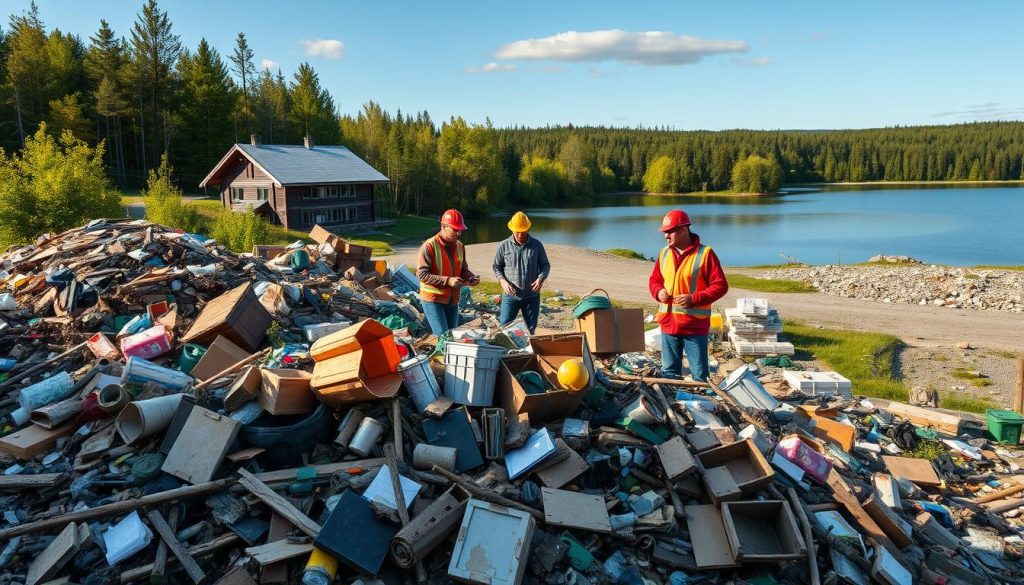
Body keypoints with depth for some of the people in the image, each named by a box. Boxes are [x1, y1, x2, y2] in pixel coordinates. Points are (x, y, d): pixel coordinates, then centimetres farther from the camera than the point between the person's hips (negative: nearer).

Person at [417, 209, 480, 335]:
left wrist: (471, 278, -8)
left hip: (453, 299, 7)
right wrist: (447, 281, -26)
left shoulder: (460, 246, 5)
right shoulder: (429, 246, -16)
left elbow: (463, 270, 16)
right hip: (433, 299, -7)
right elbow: (422, 274, -19)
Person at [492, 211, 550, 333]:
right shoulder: (504, 246, -3)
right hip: (510, 295, -1)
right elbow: (497, 267, 5)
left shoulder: (537, 245, 0)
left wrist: (541, 278, -13)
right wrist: (503, 281, -13)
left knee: (531, 329, 12)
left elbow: (545, 265, 7)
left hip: (532, 295, 1)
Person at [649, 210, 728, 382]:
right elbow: (654, 280, 19)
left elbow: (720, 285, -10)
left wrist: (694, 299, -21)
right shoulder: (664, 253, 8)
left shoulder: (705, 253, -9)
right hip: (668, 323, 5)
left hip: (695, 326, -5)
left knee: (699, 375, 4)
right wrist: (658, 292, -4)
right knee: (669, 372, 15)